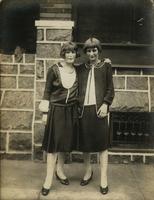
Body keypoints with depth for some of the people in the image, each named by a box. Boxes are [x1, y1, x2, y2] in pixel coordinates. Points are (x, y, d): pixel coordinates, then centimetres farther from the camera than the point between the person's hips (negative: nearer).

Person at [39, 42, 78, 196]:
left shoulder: (77, 70, 4)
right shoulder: (54, 70, -7)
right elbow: (47, 91, -4)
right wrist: (45, 112, -6)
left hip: (71, 110, 4)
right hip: (56, 109, -4)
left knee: (65, 142, 13)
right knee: (53, 142, -2)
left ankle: (60, 170, 31)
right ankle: (49, 178, 6)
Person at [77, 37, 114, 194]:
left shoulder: (105, 66, 7)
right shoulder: (81, 68, 13)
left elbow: (110, 89, 3)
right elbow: (77, 88, 14)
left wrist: (105, 104, -10)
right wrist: (77, 105, 1)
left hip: (98, 109, -2)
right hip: (84, 109, 3)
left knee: (102, 143, 0)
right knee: (85, 142, 9)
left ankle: (103, 178, 9)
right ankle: (88, 171, 28)